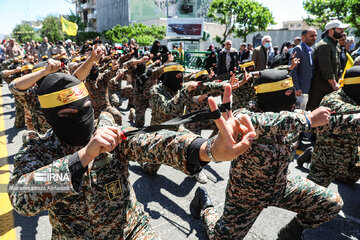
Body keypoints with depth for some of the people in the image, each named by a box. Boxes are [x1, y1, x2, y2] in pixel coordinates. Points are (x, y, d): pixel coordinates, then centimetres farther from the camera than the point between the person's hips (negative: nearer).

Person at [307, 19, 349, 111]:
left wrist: (337, 82, 15)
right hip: (320, 87, -10)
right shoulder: (324, 45, -16)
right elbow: (326, 68, -21)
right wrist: (334, 84, -18)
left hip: (330, 85, 10)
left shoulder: (335, 44, 18)